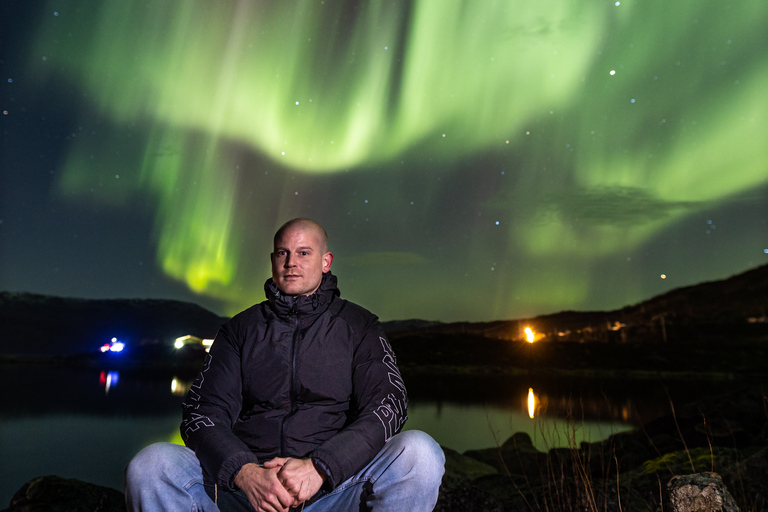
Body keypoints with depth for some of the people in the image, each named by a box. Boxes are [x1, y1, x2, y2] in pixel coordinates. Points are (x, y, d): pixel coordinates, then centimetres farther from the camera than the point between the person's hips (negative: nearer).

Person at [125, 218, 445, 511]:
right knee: (150, 465, -23)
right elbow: (203, 412, 5)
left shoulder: (357, 326, 10)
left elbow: (388, 404, -3)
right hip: (244, 485, 2)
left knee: (420, 453, -29)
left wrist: (319, 467, -19)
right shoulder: (241, 329, 14)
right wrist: (244, 472, -16)